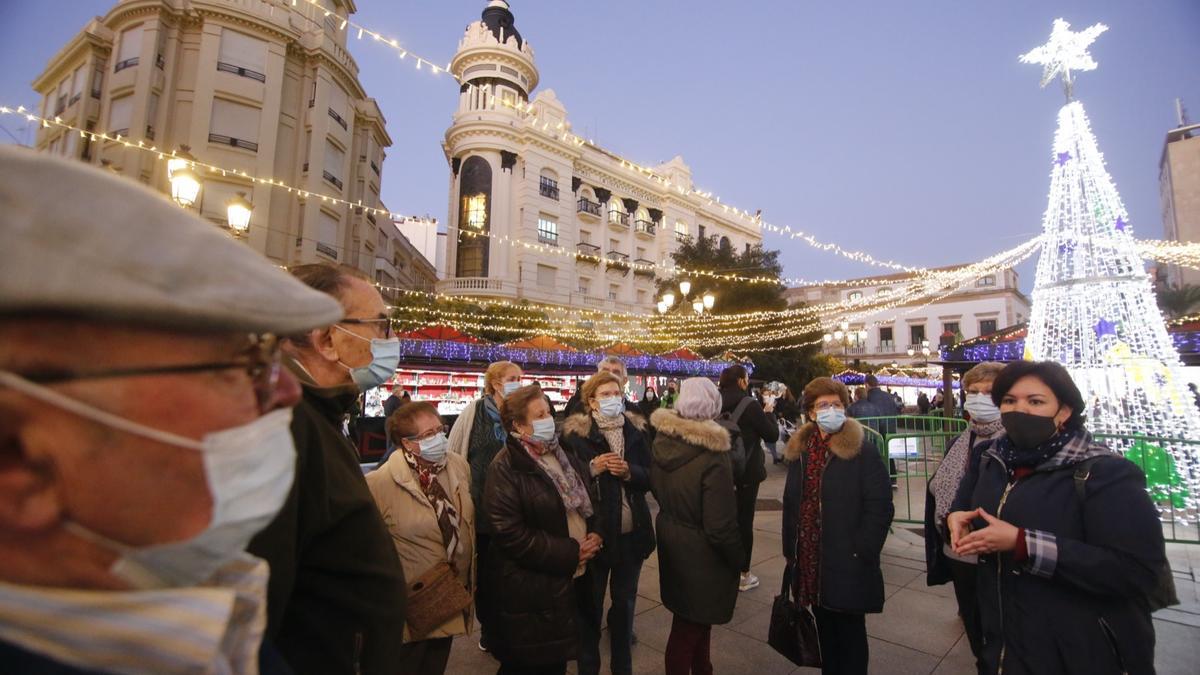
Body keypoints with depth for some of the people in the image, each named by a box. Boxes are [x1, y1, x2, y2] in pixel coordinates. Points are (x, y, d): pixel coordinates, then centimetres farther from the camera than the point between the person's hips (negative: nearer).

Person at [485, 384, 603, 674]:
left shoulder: (565, 454, 5)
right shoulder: (507, 467, -18)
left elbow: (590, 500, 15)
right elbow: (510, 534, -23)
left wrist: (596, 532, -5)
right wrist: (569, 553, -19)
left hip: (572, 579, 7)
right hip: (531, 590, -6)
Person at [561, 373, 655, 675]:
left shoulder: (636, 430, 2)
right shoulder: (576, 433, -9)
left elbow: (651, 478, 2)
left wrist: (629, 471, -16)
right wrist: (592, 468, -22)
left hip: (631, 531, 3)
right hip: (594, 531, -3)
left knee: (624, 603, 19)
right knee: (590, 605, 12)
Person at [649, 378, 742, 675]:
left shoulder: (663, 440, -8)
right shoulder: (712, 456, -28)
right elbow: (720, 526, -24)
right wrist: (739, 559, -7)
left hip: (672, 544, 7)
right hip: (701, 554, -7)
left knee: (695, 618, 27)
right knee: (689, 627, 13)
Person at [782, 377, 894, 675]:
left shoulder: (863, 450, -10)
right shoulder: (800, 449, 6)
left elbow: (880, 508, -14)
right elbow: (791, 503, 10)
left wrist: (861, 554, -16)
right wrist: (790, 550, 7)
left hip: (847, 565, -5)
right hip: (809, 561, 5)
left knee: (850, 633, 12)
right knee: (825, 628, 19)